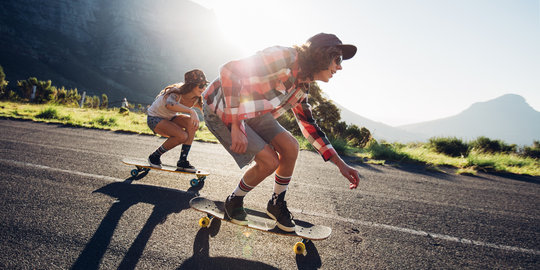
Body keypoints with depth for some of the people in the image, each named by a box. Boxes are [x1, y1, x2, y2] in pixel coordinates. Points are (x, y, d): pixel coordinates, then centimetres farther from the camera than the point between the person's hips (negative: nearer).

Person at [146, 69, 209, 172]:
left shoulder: (196, 99, -12)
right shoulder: (176, 93, -32)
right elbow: (169, 104, -55)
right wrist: (191, 111, -64)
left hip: (170, 118, 7)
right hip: (154, 118, -7)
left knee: (192, 122, -23)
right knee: (182, 136, -29)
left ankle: (183, 161, -16)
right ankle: (155, 156, -5)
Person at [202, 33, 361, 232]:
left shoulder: (302, 85, 1)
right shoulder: (283, 57, -27)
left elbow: (309, 125, 10)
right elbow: (229, 71, -31)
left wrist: (341, 164, 6)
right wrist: (236, 126, -33)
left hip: (251, 112, 8)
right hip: (221, 109, -8)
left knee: (290, 147, -7)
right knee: (269, 161, -15)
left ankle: (277, 204, 14)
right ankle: (234, 201, 12)